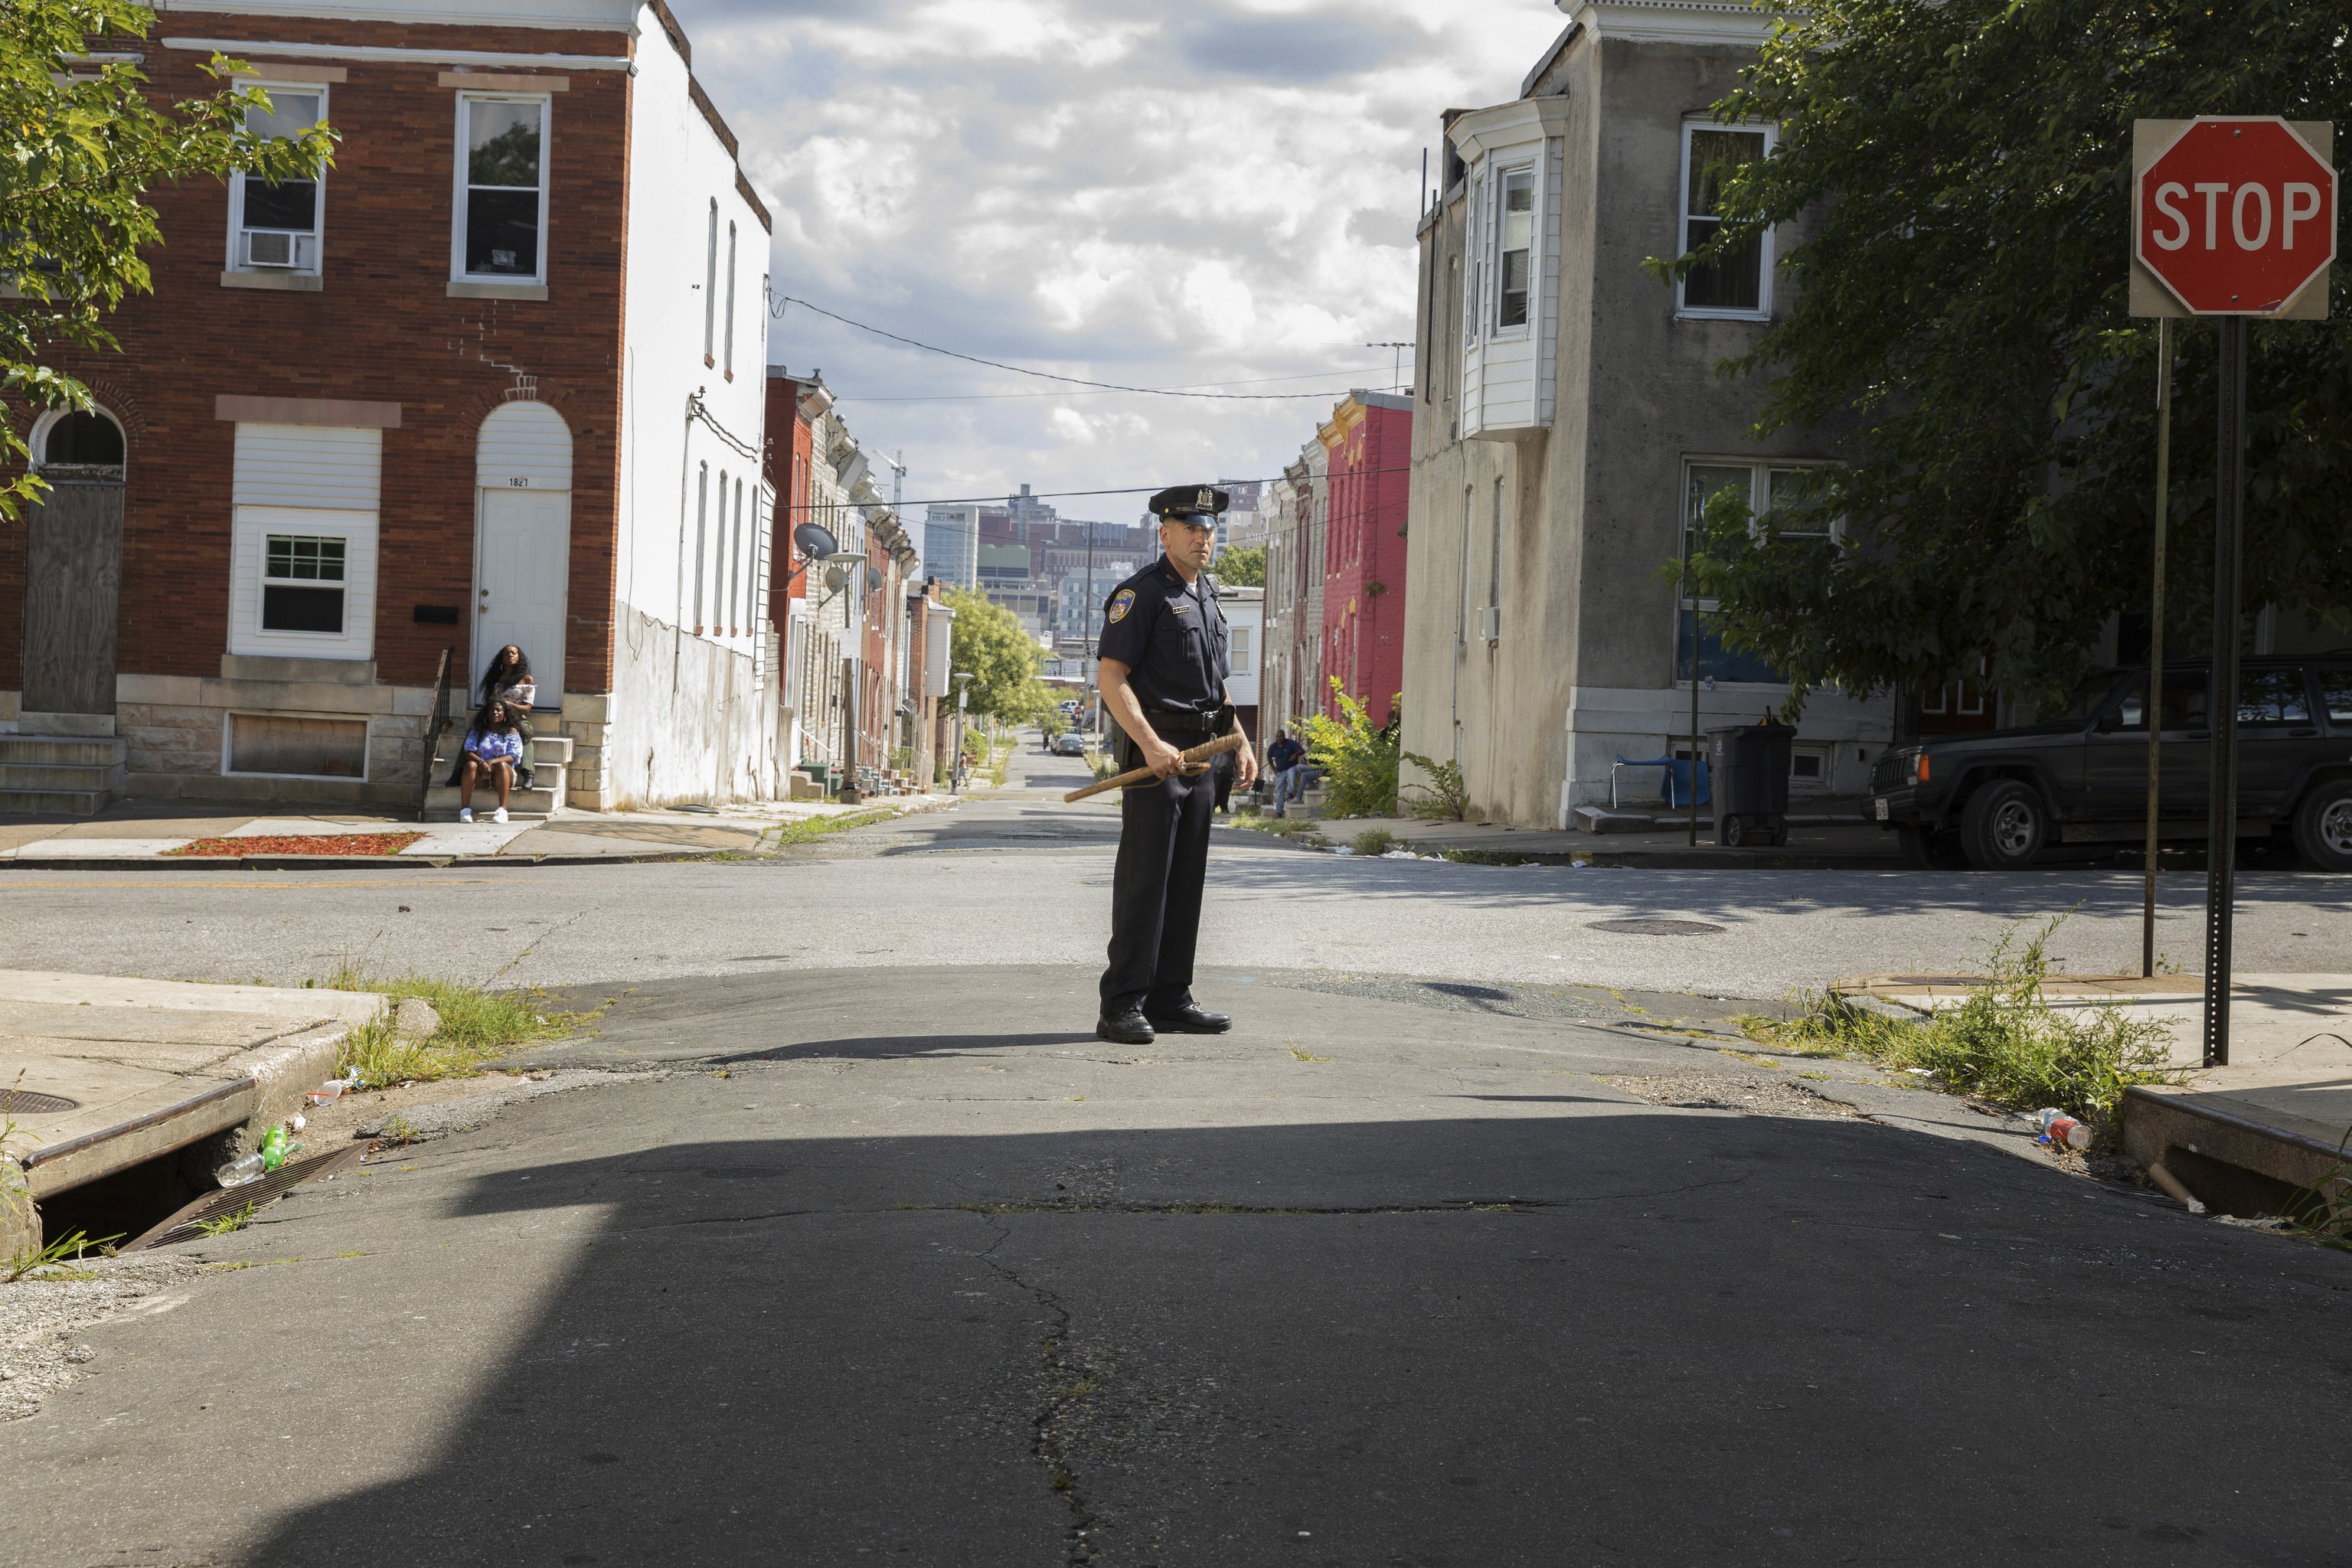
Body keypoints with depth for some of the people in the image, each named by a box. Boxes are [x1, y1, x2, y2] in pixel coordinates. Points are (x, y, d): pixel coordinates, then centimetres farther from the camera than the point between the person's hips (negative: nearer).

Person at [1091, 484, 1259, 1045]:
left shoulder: (1208, 596, 18)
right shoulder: (1141, 593, -8)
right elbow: (1110, 676, -16)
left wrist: (1240, 742, 16)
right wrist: (1151, 744, -24)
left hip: (1201, 755, 8)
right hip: (1154, 751, -8)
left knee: (1186, 881, 10)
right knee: (1143, 879, -9)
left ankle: (1171, 999, 16)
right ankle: (1122, 1007, -7)